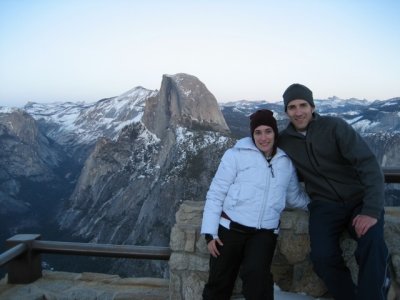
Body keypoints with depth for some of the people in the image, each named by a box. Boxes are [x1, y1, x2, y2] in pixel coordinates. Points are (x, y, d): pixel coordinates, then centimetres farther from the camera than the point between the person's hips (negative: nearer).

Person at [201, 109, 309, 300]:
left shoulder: (286, 162, 9)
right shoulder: (236, 155, -4)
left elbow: (295, 197, 22)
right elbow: (216, 193, -4)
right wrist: (210, 232, -8)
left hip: (265, 232, 2)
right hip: (230, 228, -2)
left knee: (256, 275, -22)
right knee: (219, 284, 5)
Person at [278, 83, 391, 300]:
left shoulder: (334, 126, -10)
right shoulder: (284, 141, 1)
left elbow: (368, 164, -17)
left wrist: (371, 210, -26)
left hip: (359, 200, -2)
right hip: (325, 205, 2)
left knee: (373, 245, -30)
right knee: (322, 256, -22)